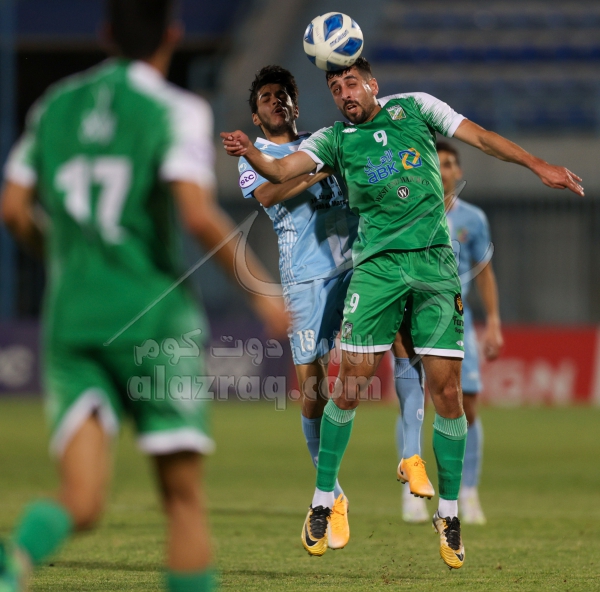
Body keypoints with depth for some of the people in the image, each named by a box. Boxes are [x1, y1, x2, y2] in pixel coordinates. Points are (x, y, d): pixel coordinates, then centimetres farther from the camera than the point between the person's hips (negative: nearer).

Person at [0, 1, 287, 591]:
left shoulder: (56, 105, 12)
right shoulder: (175, 111, -5)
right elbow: (198, 214, -17)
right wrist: (261, 288, -7)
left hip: (69, 322, 4)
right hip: (152, 319, -4)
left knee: (80, 500, -6)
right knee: (183, 497, 8)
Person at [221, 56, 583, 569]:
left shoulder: (415, 107, 9)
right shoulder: (333, 140, 8)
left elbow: (481, 137, 9)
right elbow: (281, 171, -4)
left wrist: (539, 166, 1)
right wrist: (250, 152, -24)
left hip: (435, 262, 0)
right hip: (377, 263, 0)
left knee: (447, 391, -3)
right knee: (351, 384, -8)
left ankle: (448, 513, 9)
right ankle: (323, 502, 5)